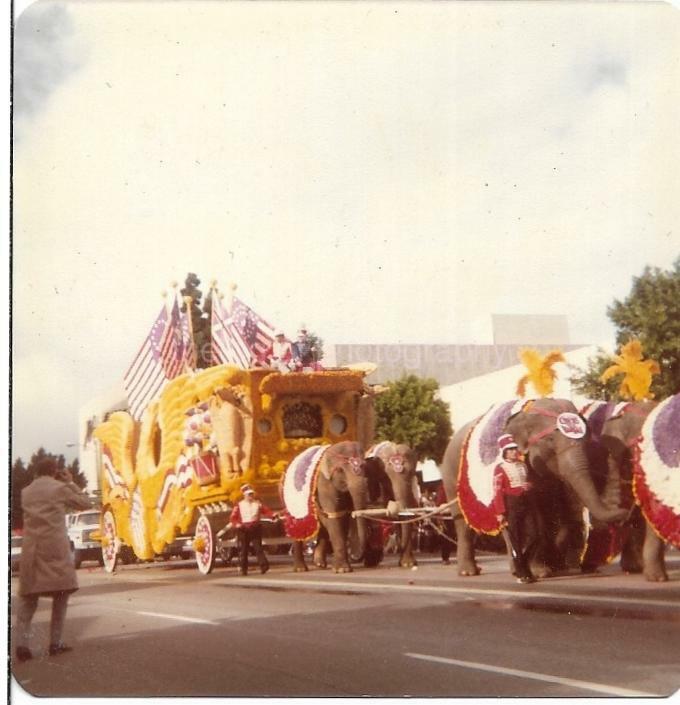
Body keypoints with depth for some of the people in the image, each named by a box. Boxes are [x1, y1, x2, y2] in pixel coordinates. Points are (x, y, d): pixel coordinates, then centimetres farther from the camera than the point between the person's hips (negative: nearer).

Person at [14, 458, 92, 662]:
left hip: (31, 550, 4)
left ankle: (21, 643, -9)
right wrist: (70, 482, 17)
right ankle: (55, 643, 2)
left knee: (28, 599, 6)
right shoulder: (60, 488, -1)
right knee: (61, 595, 7)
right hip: (55, 549, -4)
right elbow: (85, 503, 10)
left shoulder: (26, 492, 12)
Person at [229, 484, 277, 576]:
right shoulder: (239, 505, 3)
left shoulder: (258, 504, 8)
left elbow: (266, 511, -3)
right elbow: (233, 518, 0)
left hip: (255, 528, 0)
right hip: (243, 529, 0)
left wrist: (273, 515, -23)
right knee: (243, 550, 4)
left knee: (258, 547, -5)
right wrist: (236, 524, -20)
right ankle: (242, 569, 11)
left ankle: (264, 565, -11)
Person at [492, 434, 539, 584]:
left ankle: (521, 562, 20)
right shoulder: (500, 469, -4)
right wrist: (500, 512, -14)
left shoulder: (522, 466, 16)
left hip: (527, 503, 6)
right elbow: (497, 492, -9)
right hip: (511, 505, -6)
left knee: (532, 535, -2)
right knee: (516, 540, -2)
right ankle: (522, 573, 4)